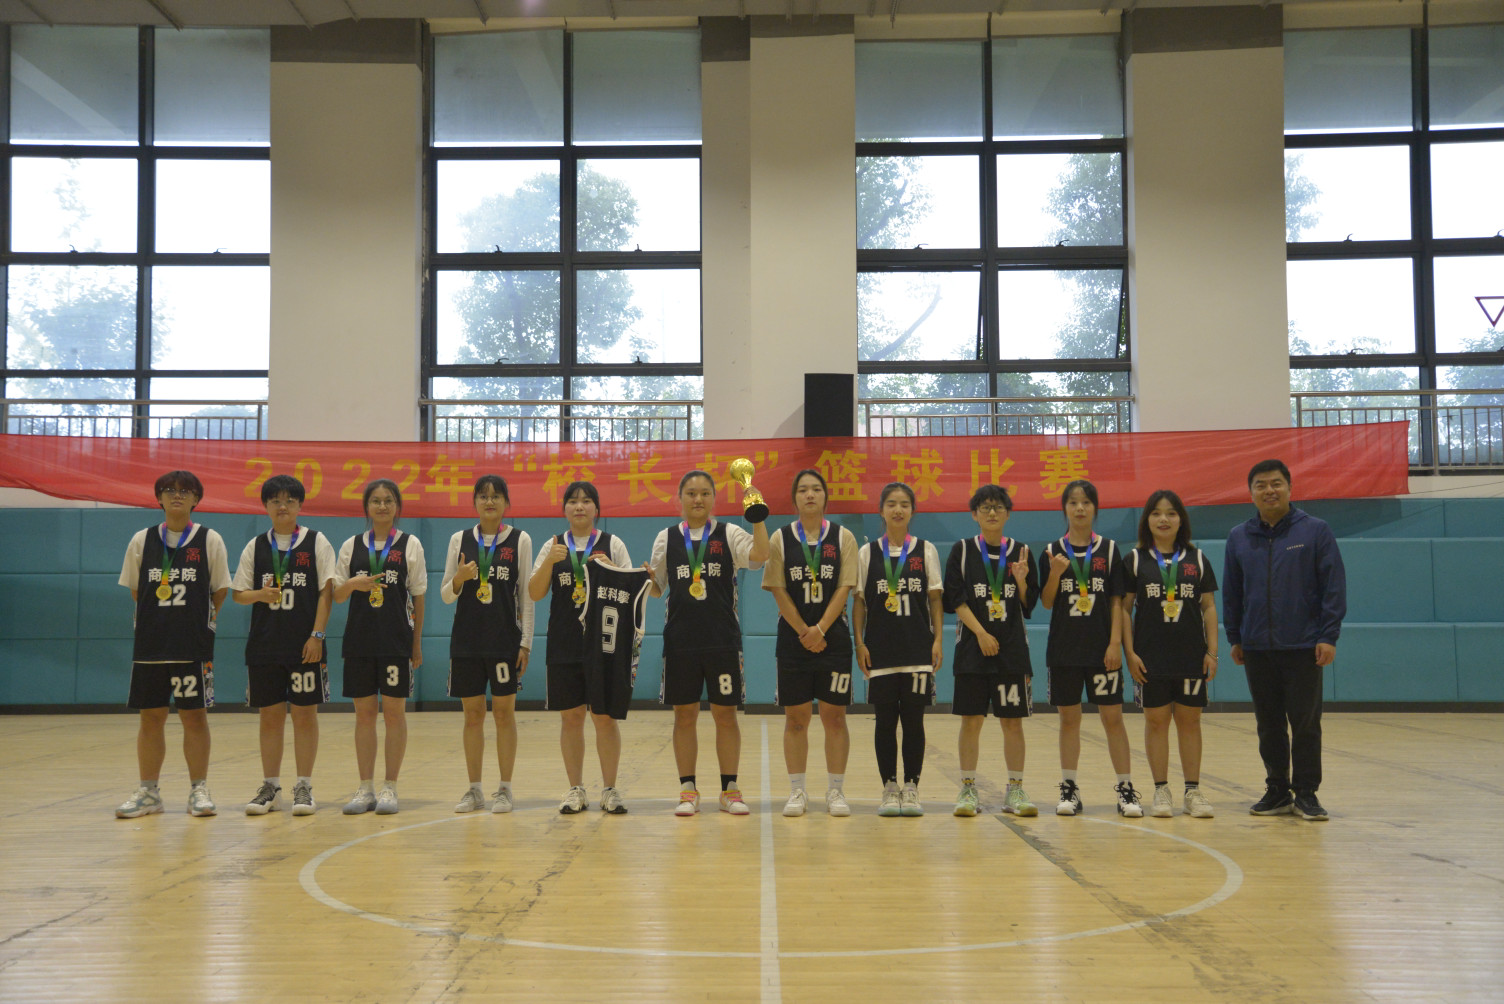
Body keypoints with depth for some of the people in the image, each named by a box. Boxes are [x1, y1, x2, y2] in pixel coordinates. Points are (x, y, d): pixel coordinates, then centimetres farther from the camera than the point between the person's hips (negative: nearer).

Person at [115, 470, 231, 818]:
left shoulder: (210, 540, 1)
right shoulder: (142, 541, 6)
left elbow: (220, 591, 6)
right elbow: (135, 590, 13)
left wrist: (202, 620, 5)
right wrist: (158, 620, 9)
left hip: (194, 645, -2)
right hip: (149, 644, 2)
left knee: (194, 715, 1)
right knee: (151, 717, 6)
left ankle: (198, 791, 10)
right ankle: (148, 793, 16)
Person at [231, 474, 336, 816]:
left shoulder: (317, 542, 2)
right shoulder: (256, 546, 9)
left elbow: (326, 592, -2)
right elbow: (238, 593, 10)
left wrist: (317, 635, -9)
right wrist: (260, 595, -12)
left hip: (304, 645, -2)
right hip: (264, 644, 3)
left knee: (305, 714, 1)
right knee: (270, 715, 7)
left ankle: (304, 787, 9)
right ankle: (270, 787, 16)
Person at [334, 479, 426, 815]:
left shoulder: (410, 544, 2)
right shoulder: (352, 546, 8)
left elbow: (418, 597, 4)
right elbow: (336, 595, 9)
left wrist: (417, 642, 1)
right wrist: (353, 584, -13)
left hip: (396, 640, -2)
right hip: (359, 638, 2)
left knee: (394, 712, 1)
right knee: (364, 712, 5)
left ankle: (390, 788, 9)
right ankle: (366, 788, 13)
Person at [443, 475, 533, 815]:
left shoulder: (520, 540, 1)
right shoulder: (460, 539, 6)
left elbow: (527, 596, 1)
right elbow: (446, 596, 7)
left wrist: (526, 642, -5)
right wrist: (459, 578, -15)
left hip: (505, 638, -2)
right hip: (467, 638, 2)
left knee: (504, 713, 2)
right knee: (472, 714, 7)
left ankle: (505, 789, 11)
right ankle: (474, 790, 15)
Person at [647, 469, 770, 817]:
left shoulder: (729, 534, 2)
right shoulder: (666, 538, 7)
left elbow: (759, 555, -17)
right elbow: (656, 589, 13)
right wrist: (647, 579, -9)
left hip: (723, 638, -1)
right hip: (680, 640, 1)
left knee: (725, 715, 4)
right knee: (684, 715, 5)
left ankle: (729, 789, 14)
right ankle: (688, 791, 14)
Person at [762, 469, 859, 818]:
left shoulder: (843, 537, 3)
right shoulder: (780, 539, 3)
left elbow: (844, 588, -3)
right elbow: (779, 591, -1)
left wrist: (820, 629, -13)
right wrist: (804, 632, -9)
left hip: (833, 638, 0)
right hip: (792, 639, 0)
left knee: (834, 715, 2)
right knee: (795, 717, 4)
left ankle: (835, 790, 11)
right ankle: (797, 792, 12)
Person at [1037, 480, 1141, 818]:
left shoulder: (1108, 549, 2)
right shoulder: (1052, 551, 3)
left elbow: (1116, 601, 0)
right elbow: (1047, 602, 2)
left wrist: (1115, 643, -7)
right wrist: (1055, 573, -15)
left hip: (1102, 648, -1)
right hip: (1064, 647, 1)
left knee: (1112, 716, 0)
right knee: (1069, 718, 7)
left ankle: (1125, 788, 7)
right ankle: (1069, 789, 14)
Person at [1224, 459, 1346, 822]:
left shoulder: (1315, 531, -2)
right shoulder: (1239, 538, 8)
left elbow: (1334, 587, -4)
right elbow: (1231, 593, 13)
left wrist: (1328, 636, -10)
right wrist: (1234, 638, 9)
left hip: (1303, 647, -3)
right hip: (1257, 649, 3)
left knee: (1305, 723, 1)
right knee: (1269, 725, 9)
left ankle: (1306, 793, 11)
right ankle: (1277, 792, 19)